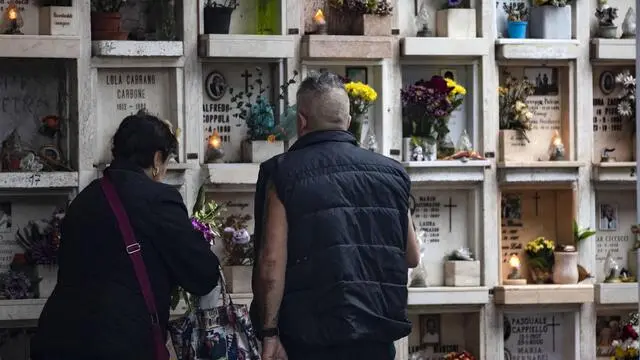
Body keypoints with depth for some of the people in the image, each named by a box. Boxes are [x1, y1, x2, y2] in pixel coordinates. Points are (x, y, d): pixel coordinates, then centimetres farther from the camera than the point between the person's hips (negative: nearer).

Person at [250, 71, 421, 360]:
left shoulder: (283, 174, -6)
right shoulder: (391, 172, 7)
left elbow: (271, 264, -12)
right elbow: (412, 257, 13)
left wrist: (269, 334, -7)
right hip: (378, 335, 4)